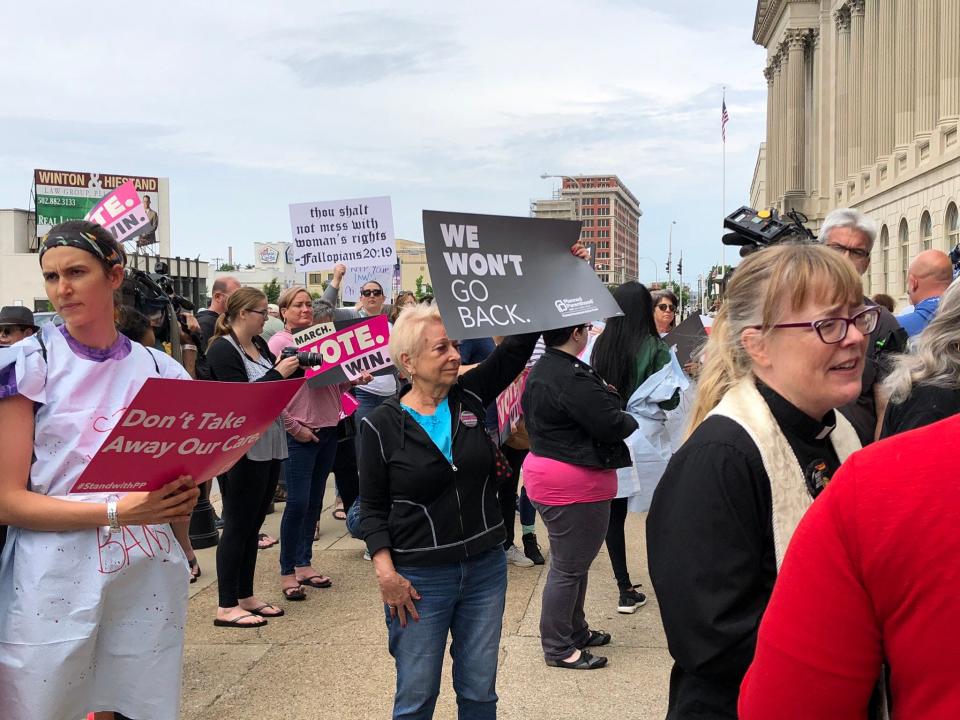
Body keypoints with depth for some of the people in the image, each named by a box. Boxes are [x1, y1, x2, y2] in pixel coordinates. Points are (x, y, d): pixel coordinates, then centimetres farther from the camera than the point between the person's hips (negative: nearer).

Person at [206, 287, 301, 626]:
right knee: (237, 526, -1)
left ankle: (246, 597, 25)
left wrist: (294, 368, 2)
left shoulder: (259, 345, 11)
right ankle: (226, 607, 8)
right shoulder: (222, 350, -13)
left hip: (269, 446, 8)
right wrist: (277, 373, -20)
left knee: (253, 524, 15)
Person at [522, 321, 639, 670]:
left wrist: (604, 396, 5)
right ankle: (558, 648, 13)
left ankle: (575, 630, 35)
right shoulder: (572, 377, -24)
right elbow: (611, 424, -23)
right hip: (575, 484, -11)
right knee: (569, 566, 1)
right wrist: (635, 419, -1)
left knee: (574, 561, 22)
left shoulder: (540, 371, 10)